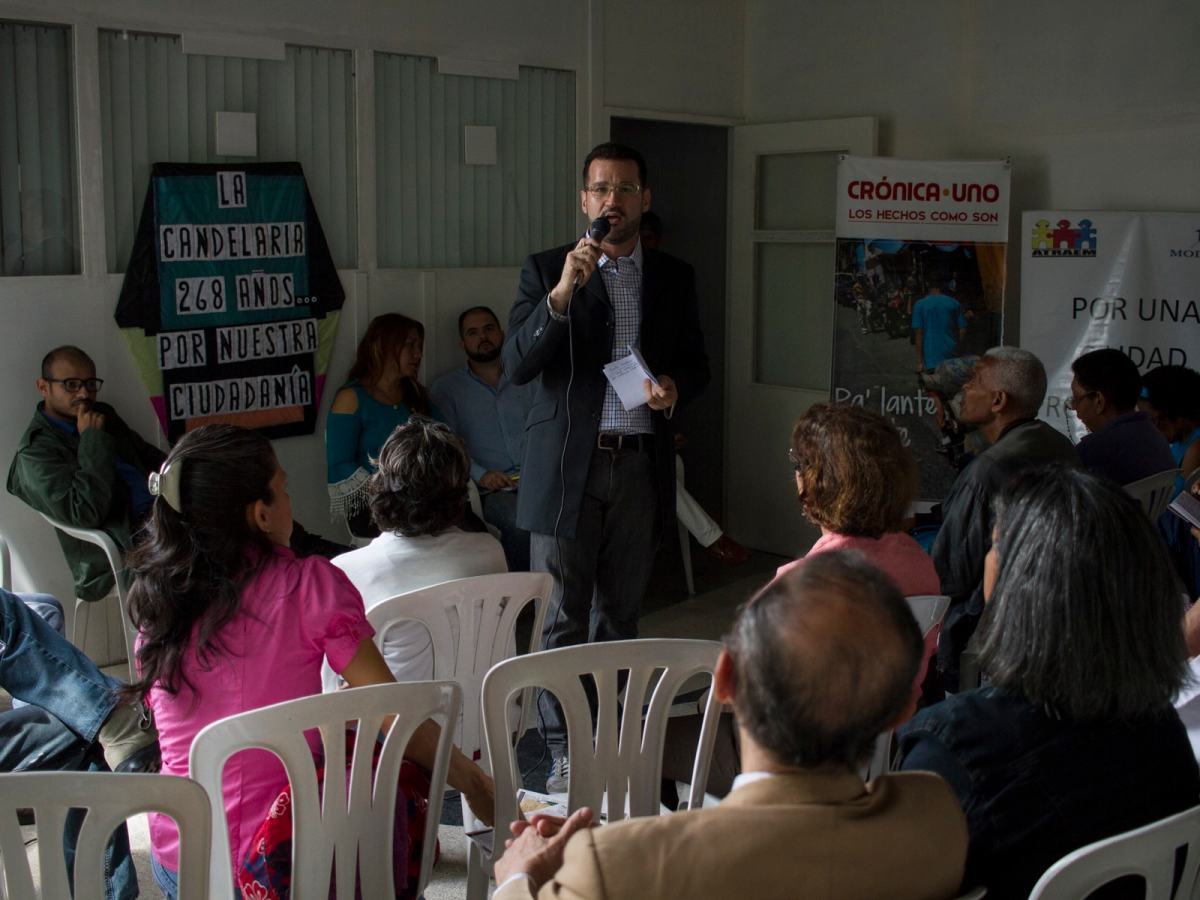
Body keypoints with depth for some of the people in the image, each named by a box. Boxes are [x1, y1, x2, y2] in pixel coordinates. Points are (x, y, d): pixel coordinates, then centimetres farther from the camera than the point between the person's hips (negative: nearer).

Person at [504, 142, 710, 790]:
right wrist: (563, 293, -22)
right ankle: (564, 753, 9)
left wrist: (675, 384, -6)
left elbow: (695, 363, 17)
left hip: (639, 465, 3)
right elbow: (517, 365, -10)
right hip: (566, 465, -3)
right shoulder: (546, 270, 0)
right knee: (562, 618, 0)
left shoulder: (674, 277, 10)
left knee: (621, 612, 12)